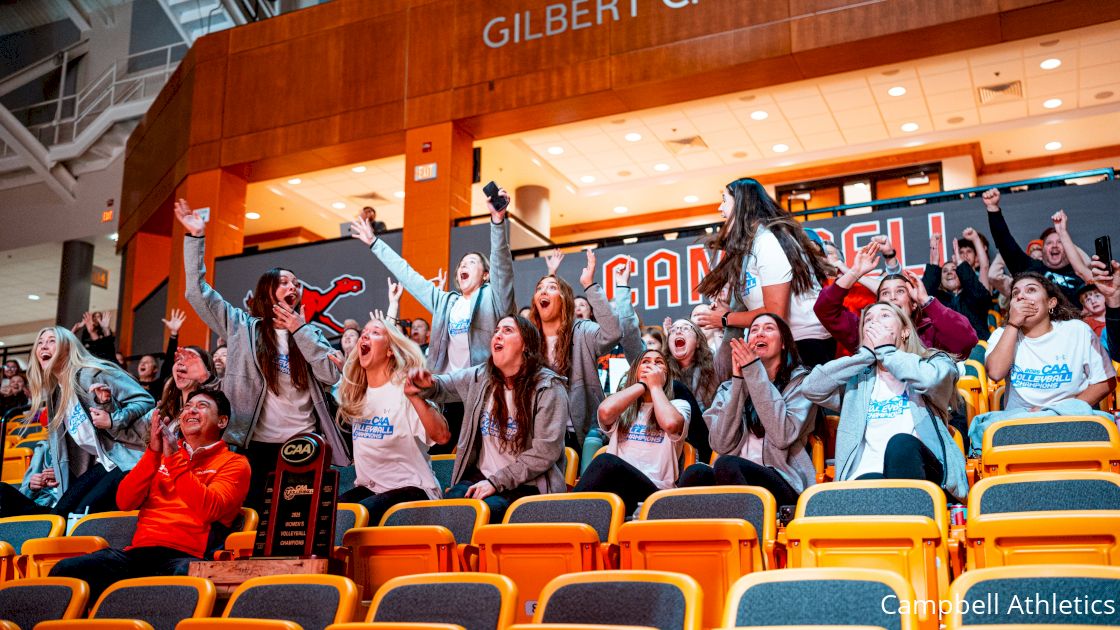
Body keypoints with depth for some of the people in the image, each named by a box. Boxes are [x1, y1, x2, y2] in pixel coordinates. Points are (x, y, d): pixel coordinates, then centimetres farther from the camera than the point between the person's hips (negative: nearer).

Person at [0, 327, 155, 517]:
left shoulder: (93, 374, -5)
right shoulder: (54, 396, 20)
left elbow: (146, 401, -10)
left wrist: (113, 421, -21)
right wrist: (58, 473, 10)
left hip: (126, 462, -8)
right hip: (99, 466, 8)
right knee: (60, 512, -18)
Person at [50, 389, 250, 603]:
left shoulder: (234, 463, 13)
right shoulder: (161, 453, 27)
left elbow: (209, 510, -8)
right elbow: (124, 502, 11)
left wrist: (174, 458, -11)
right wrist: (153, 453, -2)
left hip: (187, 556, -4)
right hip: (139, 551, 5)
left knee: (187, 574, -41)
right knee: (64, 570, -21)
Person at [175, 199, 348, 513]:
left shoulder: (310, 333, 11)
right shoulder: (243, 327, 6)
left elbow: (331, 376, -4)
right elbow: (198, 293, -1)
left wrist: (300, 331, -3)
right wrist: (196, 238, -5)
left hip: (304, 442, 2)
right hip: (257, 443, -2)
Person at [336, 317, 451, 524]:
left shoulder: (403, 390, -10)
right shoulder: (355, 393, 10)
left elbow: (442, 436, -20)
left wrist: (415, 396, -34)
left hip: (410, 487, -6)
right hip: (368, 488, 6)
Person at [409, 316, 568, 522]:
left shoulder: (548, 387, -7)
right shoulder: (480, 377, 8)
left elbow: (545, 451, -13)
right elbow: (442, 386, 23)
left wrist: (497, 482, -16)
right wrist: (427, 384, -4)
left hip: (526, 484, -4)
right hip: (480, 476, 4)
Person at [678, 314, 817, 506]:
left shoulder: (800, 380, 11)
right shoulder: (729, 387, 19)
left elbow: (783, 436, -9)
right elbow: (721, 445, 1)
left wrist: (756, 374, -7)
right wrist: (738, 380, -1)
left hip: (783, 482, -3)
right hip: (738, 478, 3)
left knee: (726, 465, -32)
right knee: (695, 472, -29)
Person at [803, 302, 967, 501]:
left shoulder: (934, 362, 19)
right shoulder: (857, 376, 26)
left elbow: (928, 380, -8)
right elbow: (812, 387, 6)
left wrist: (886, 350, 8)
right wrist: (866, 353, 10)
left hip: (921, 467, 0)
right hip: (868, 475, 1)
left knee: (901, 442, -36)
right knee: (868, 488, -37)